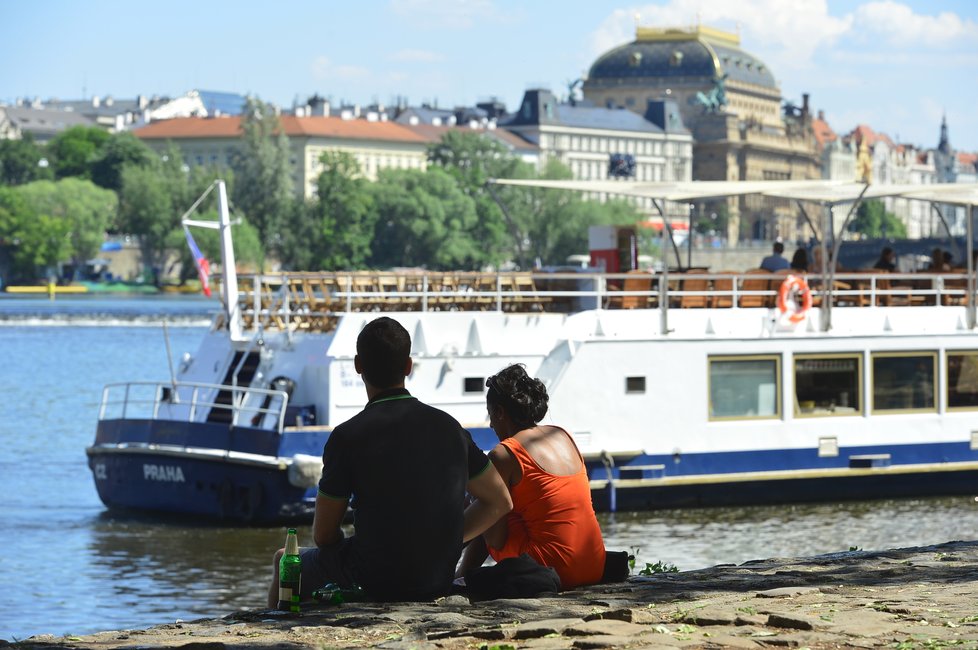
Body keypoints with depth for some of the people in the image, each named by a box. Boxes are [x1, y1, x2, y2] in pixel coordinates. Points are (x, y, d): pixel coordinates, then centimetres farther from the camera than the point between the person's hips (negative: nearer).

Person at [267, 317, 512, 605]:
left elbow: (323, 536, -5)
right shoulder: (448, 427, 1)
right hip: (438, 585, 5)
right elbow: (500, 501, 9)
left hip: (374, 583, -5)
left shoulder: (347, 436, -12)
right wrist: (443, 544, 12)